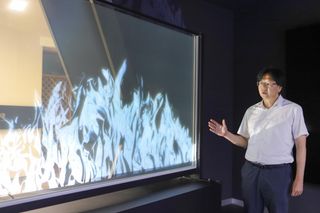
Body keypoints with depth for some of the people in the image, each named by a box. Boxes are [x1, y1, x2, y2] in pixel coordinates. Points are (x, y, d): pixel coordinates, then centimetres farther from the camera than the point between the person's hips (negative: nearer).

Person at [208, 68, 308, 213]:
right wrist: (226, 134, -5)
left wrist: (299, 179, -6)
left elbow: (301, 145, -4)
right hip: (250, 170, 4)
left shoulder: (293, 109, -5)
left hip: (278, 172, -3)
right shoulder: (251, 111, 7)